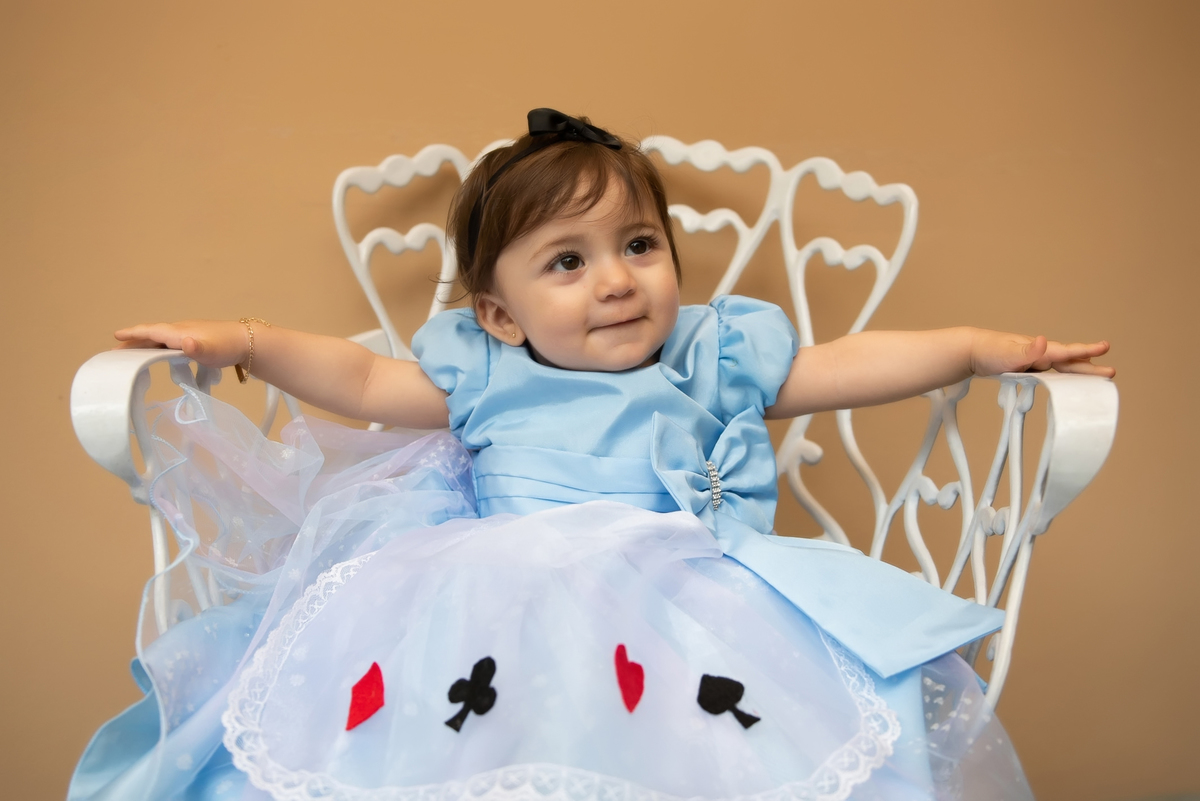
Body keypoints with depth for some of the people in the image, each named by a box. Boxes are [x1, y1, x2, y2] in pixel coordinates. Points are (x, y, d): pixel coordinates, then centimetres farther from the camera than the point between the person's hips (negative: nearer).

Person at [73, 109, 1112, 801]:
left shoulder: (716, 356, 12)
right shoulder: (481, 373, 13)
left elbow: (846, 368, 14)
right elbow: (364, 382, 17)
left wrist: (979, 346, 8)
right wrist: (241, 340, 10)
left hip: (679, 599, 0)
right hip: (494, 603, 1)